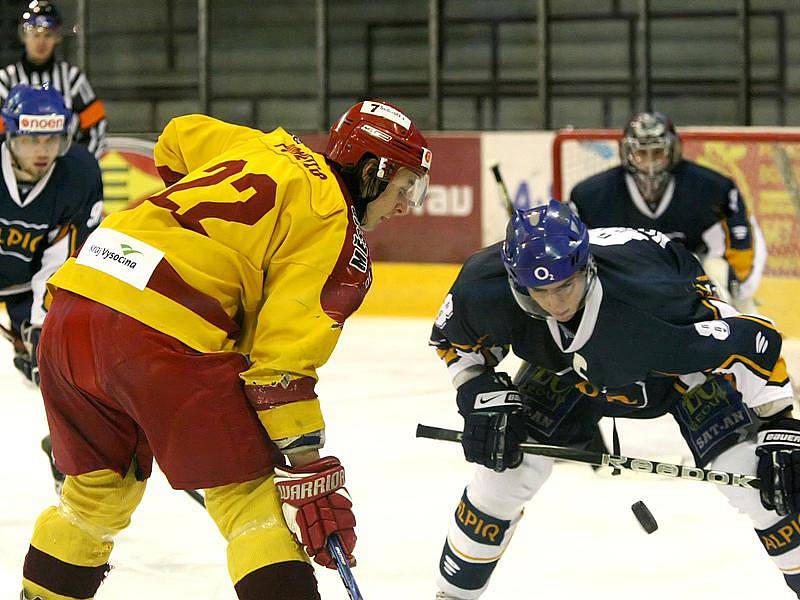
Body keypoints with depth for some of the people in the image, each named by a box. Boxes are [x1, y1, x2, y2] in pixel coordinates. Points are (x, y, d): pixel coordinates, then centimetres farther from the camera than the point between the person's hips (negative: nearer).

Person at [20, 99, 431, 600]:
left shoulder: (268, 148, 22)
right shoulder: (335, 231, 0)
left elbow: (178, 138, 41)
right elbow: (284, 359, -9)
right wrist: (310, 475, -9)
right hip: (164, 335, -8)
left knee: (100, 487, 25)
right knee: (249, 493, 0)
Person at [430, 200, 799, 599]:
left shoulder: (650, 298, -44)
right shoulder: (485, 286, -32)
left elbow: (753, 338, -35)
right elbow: (454, 340, -8)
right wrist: (486, 397, -22)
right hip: (569, 363, 3)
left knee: (753, 474, -16)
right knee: (505, 466, -5)